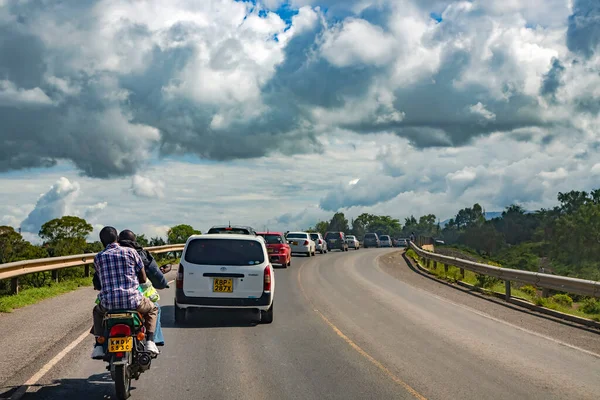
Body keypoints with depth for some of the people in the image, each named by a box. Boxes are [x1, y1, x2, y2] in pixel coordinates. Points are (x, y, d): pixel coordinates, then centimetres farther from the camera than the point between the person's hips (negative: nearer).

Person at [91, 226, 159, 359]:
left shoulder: (98, 258, 5)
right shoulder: (131, 252, 1)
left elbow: (100, 280, 15)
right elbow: (143, 278, 7)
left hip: (108, 303, 1)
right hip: (132, 301, -1)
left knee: (97, 311, 37)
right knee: (152, 309, 30)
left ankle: (99, 346, 21)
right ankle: (149, 341, 11)